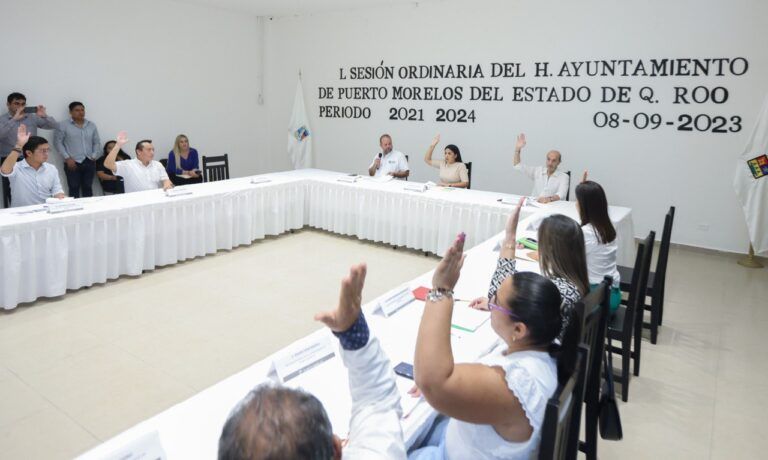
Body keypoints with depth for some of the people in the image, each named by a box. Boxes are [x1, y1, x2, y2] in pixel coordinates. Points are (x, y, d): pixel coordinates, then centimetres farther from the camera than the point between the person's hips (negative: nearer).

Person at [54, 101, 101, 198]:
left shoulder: (91, 125, 12)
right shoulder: (63, 125, 0)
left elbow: (97, 142, 14)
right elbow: (57, 142, -1)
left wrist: (94, 156, 1)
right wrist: (67, 158, -9)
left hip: (89, 162, 4)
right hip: (73, 162, -3)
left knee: (88, 188, 8)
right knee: (74, 189, -1)